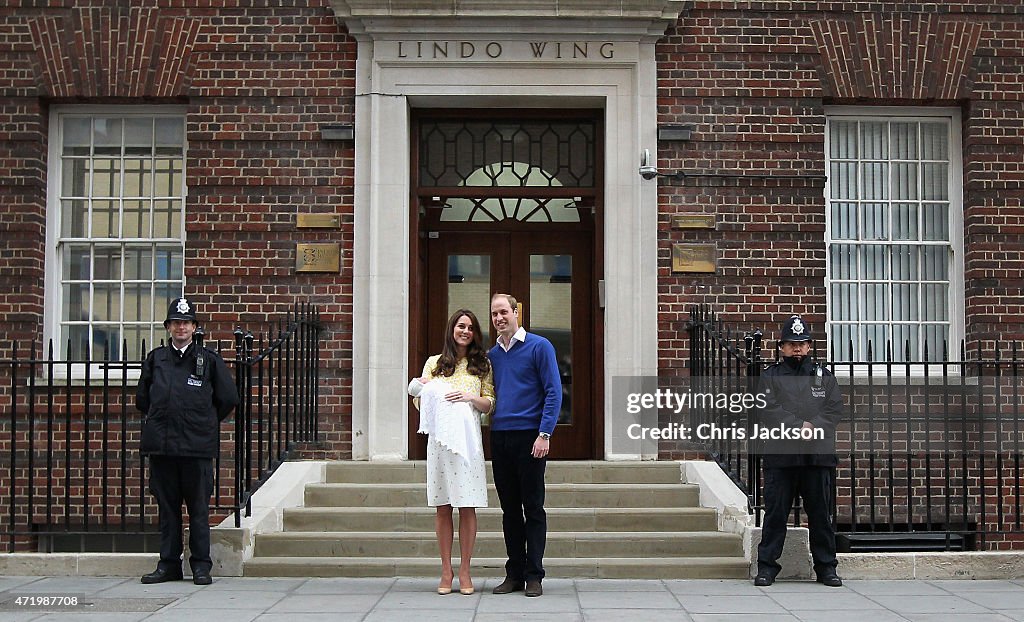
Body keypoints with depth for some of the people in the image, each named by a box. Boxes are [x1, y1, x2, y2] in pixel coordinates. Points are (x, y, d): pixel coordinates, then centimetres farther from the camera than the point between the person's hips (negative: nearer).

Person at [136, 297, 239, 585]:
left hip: (197, 445, -3)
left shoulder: (209, 359, 4)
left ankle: (201, 565, 7)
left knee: (199, 507, 0)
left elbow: (228, 398, 7)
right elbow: (141, 398, 22)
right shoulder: (155, 359, 11)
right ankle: (169, 564, 15)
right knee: (167, 506, 8)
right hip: (160, 443, 3)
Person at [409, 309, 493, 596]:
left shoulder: (482, 365, 12)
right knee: (442, 507, 1)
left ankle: (464, 571, 5)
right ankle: (446, 570, 8)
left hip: (468, 439, 0)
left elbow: (489, 404, 9)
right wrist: (421, 390, -8)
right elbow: (420, 404, 14)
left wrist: (470, 397, -10)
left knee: (468, 506, -2)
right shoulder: (434, 363, 13)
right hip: (439, 439, 1)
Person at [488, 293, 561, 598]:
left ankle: (534, 575, 5)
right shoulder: (492, 355, 14)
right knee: (509, 509, 9)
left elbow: (553, 392, -7)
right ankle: (514, 573, 16)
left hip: (529, 437, -5)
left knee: (533, 507, 0)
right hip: (499, 438, 5)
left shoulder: (539, 347, -3)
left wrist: (544, 434, -15)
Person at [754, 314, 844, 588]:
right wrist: (799, 428, -16)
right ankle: (767, 566, 7)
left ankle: (826, 566, 15)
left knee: (821, 514, 6)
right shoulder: (770, 377, 8)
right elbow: (769, 410, -6)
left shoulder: (824, 376, 14)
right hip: (780, 456, -2)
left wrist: (812, 427, -14)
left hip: (819, 456, 2)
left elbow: (835, 409, 2)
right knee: (775, 513, 0)